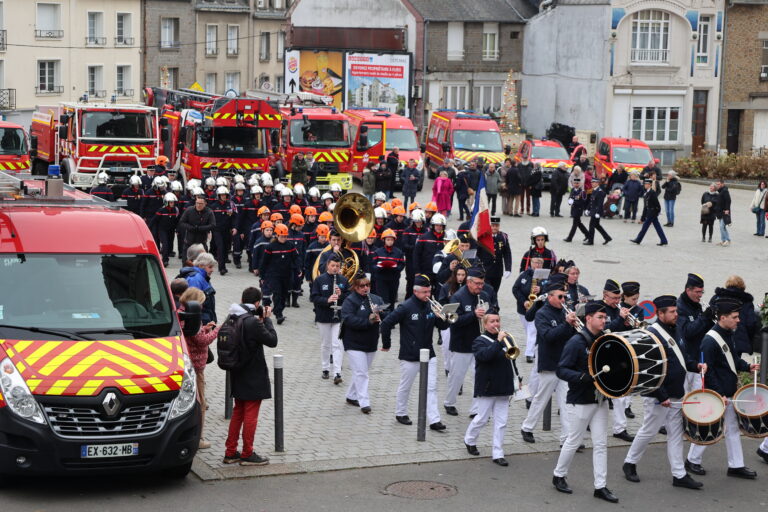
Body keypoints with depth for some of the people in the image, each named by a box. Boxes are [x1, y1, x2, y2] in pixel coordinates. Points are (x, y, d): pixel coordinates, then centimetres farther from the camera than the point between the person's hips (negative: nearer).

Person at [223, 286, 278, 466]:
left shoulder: (232, 319, 2)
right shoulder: (253, 323, -22)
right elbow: (272, 340, -15)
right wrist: (266, 319, -6)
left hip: (238, 375, 8)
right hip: (253, 376, -8)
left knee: (238, 412, 17)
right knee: (251, 414, 2)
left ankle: (230, 453, 21)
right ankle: (247, 454, 9)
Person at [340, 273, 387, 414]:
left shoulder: (376, 299, 7)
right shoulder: (350, 301, -10)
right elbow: (349, 319, -23)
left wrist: (379, 313, -19)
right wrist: (368, 321, -29)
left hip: (371, 344, 6)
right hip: (354, 344, -6)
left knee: (361, 372, 16)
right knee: (361, 373, -10)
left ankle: (351, 396, 32)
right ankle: (364, 403, -10)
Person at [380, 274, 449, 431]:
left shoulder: (431, 306, 2)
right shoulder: (406, 308, -13)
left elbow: (442, 326, 8)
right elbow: (386, 323, -13)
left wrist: (442, 317, -14)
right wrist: (386, 343, -7)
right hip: (410, 356, -4)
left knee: (431, 388, -1)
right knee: (405, 387, 12)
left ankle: (434, 420, -2)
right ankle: (401, 413, 31)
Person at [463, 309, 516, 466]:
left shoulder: (505, 339, 9)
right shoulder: (480, 341, -8)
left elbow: (510, 359, 14)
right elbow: (484, 355, -28)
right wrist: (498, 342, -33)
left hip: (503, 388, 5)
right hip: (487, 387, -5)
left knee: (501, 422, 4)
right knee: (482, 418, 6)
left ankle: (498, 454, 9)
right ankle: (469, 440, 33)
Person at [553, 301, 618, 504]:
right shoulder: (577, 342, -14)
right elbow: (561, 370, -16)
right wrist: (582, 377, -31)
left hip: (600, 400, 6)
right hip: (580, 401, -6)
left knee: (601, 444, 5)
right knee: (573, 441, 5)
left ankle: (600, 486, 10)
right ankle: (559, 476, 25)